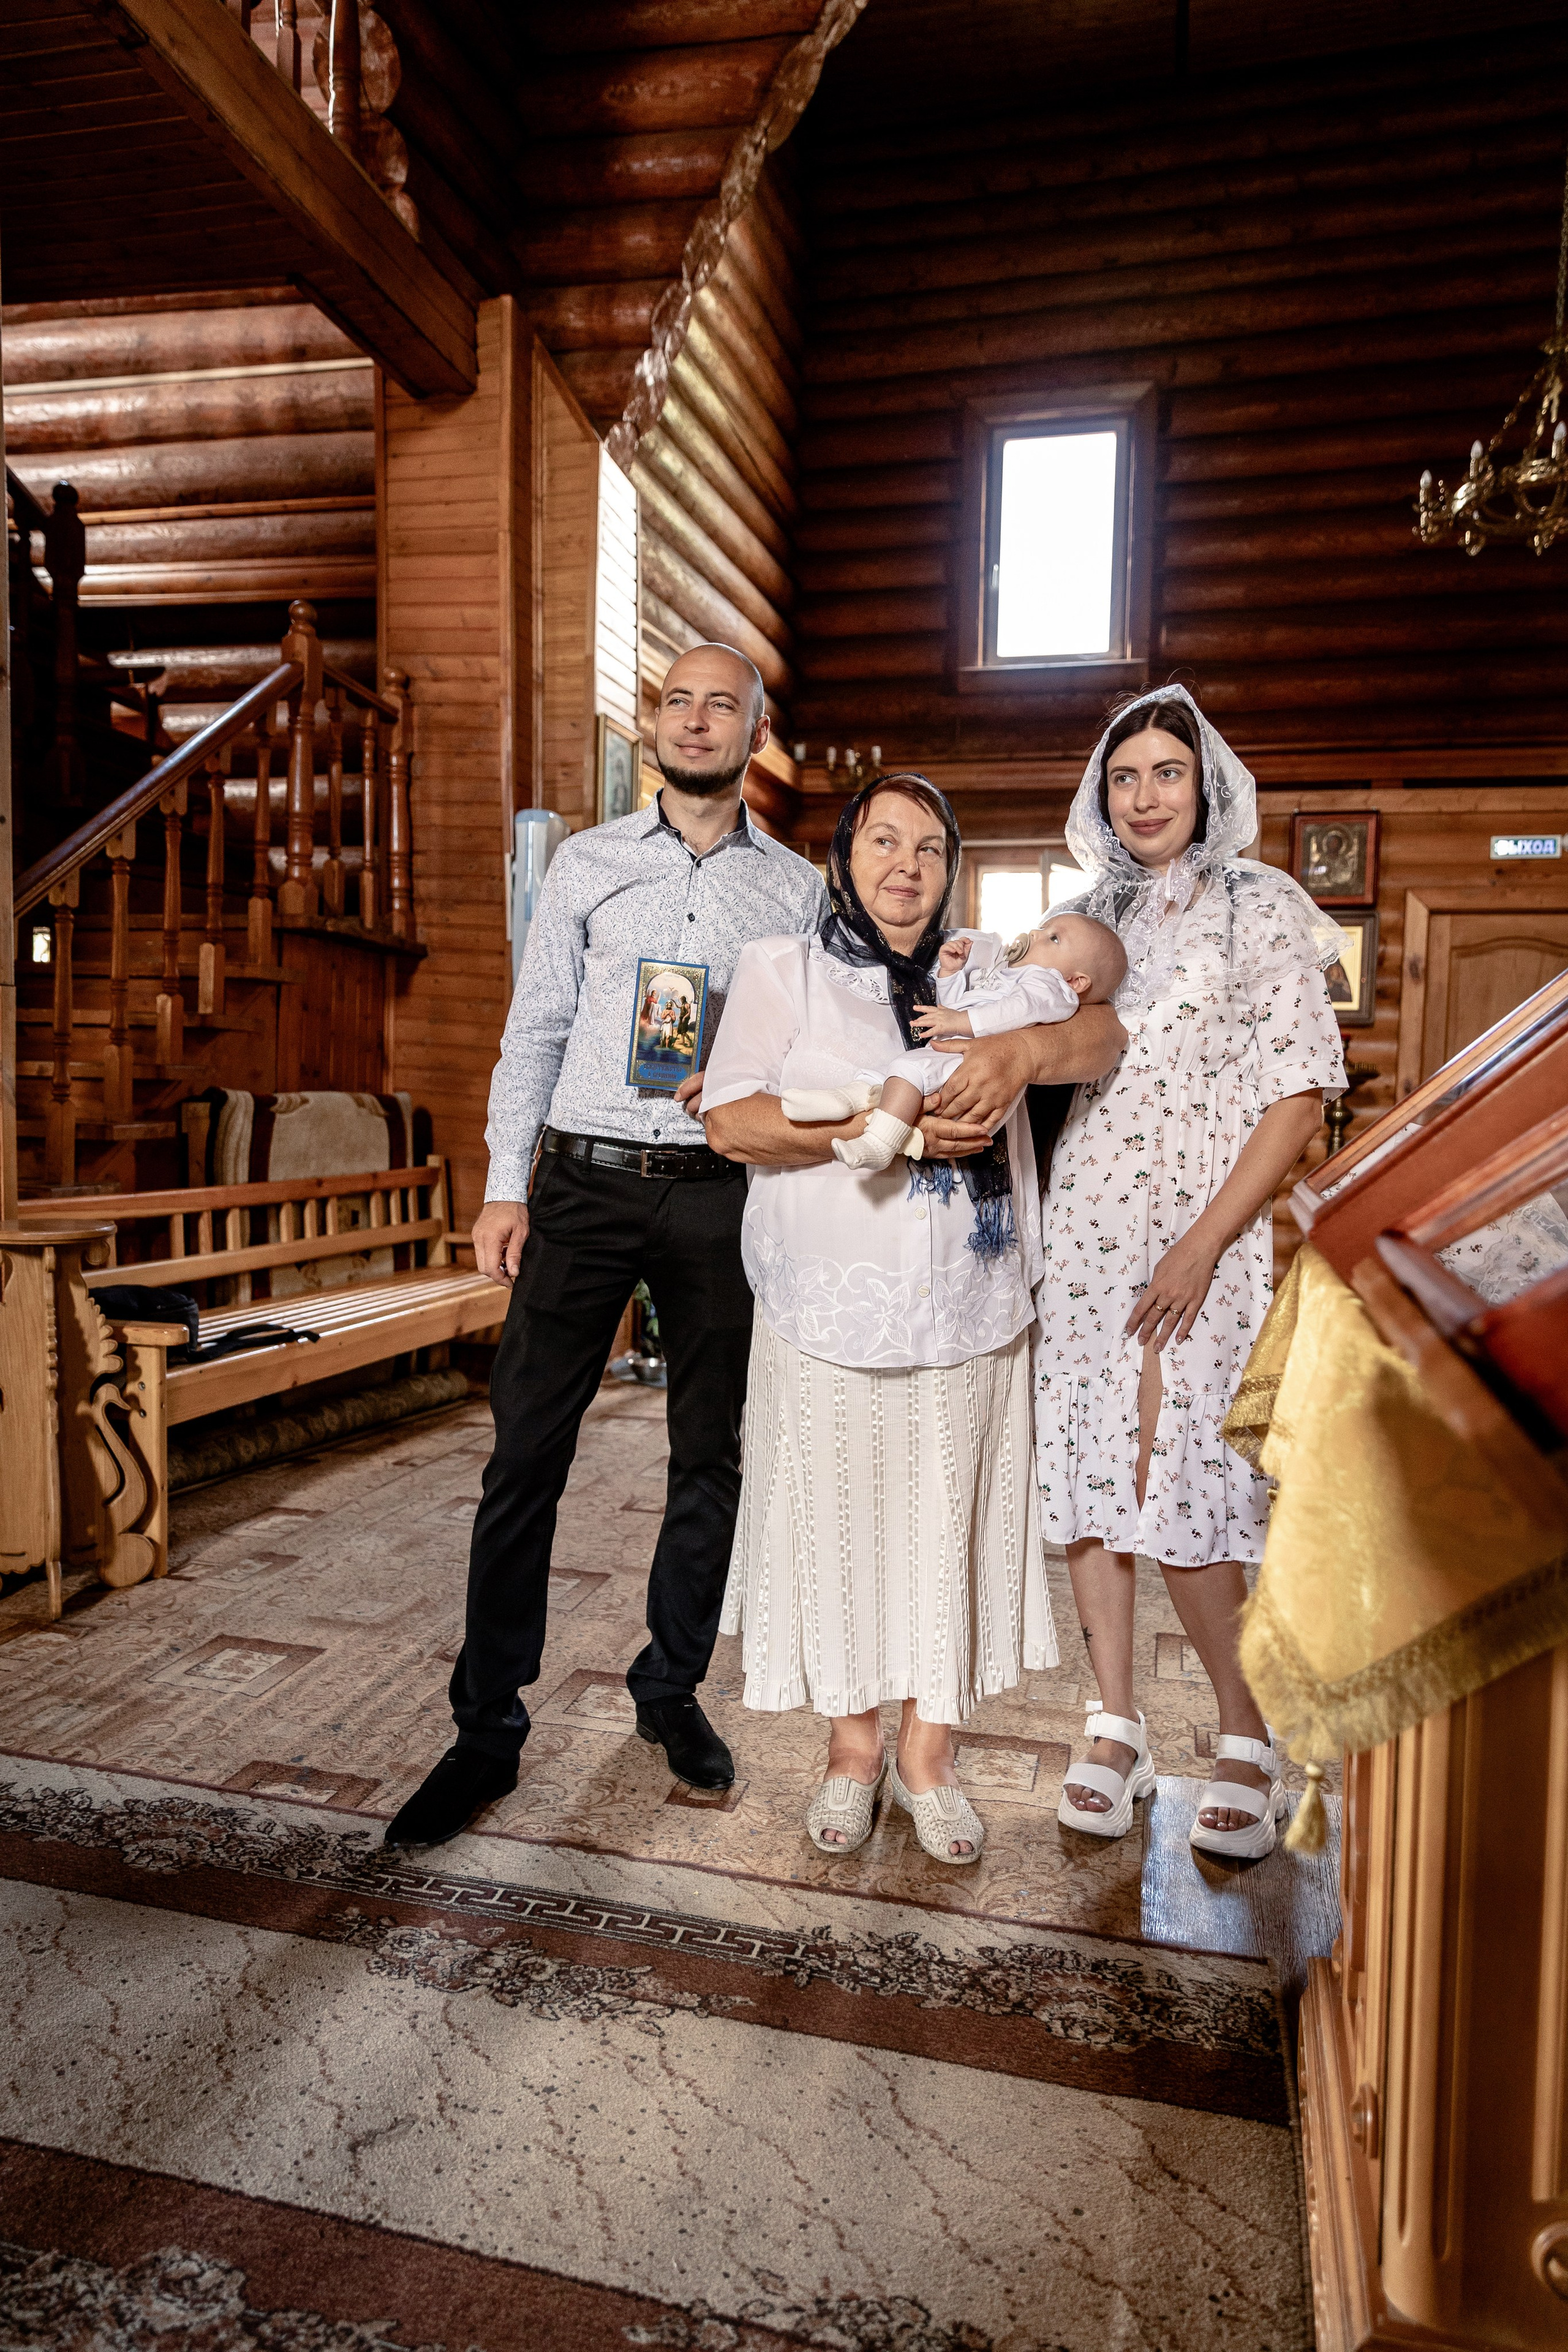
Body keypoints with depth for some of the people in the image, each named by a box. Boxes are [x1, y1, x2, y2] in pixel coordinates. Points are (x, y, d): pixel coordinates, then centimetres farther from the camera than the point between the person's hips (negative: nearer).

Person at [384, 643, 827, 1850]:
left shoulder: (798, 886, 10)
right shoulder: (588, 862, 9)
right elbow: (536, 1029, 7)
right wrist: (508, 1186, -1)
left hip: (717, 1193, 1)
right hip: (585, 1182, 0)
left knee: (711, 1454, 8)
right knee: (527, 1449, -2)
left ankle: (671, 1690, 26)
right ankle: (488, 1727, 10)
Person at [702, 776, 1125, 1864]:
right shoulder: (783, 969, 4)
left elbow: (1108, 1030, 2)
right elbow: (730, 1119, -8)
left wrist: (1022, 1050, -19)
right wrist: (885, 1123, -18)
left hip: (970, 1313, 2)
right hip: (830, 1313, -2)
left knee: (951, 1523, 8)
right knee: (839, 1521, 7)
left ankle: (929, 1752, 26)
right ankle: (852, 1744, 27)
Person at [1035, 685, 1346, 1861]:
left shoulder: (1259, 904, 0)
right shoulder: (1093, 917, 14)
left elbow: (1300, 1093, -6)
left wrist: (1203, 1244, -13)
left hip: (1204, 1233, -4)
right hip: (1086, 1228, 5)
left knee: (1186, 1483, -7)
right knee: (1089, 1468, 3)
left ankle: (1250, 1741, 13)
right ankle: (1117, 1729, 17)